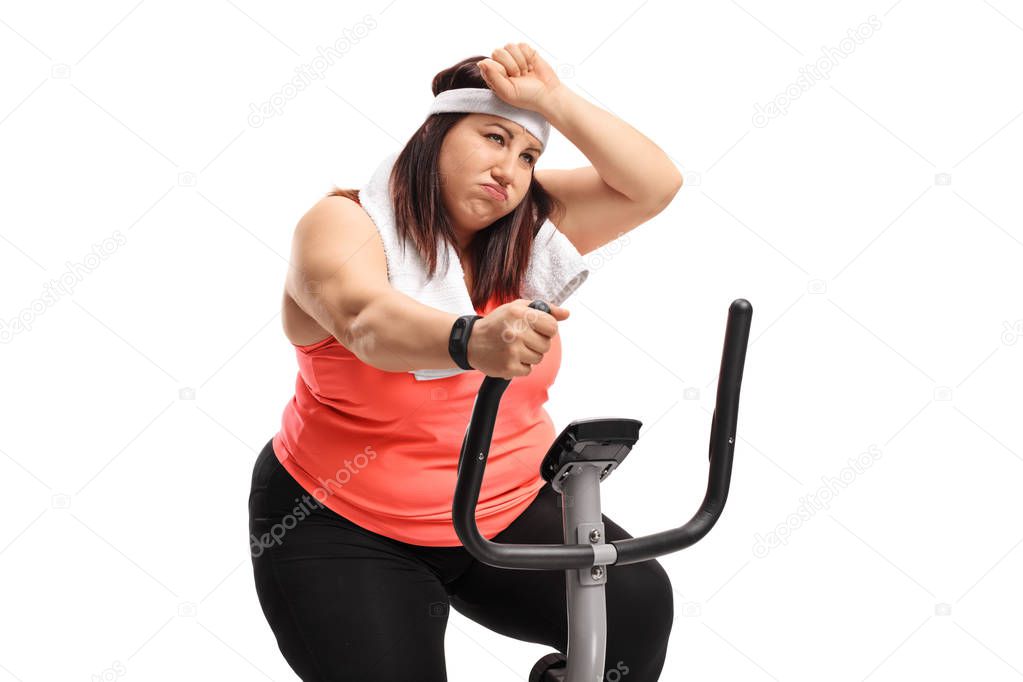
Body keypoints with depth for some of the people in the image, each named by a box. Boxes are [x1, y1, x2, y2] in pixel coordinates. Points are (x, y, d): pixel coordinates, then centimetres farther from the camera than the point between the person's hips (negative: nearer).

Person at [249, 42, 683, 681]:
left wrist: (555, 100, -18)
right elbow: (367, 320, -37)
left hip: (510, 510, 4)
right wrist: (472, 341, -57)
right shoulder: (345, 224, -15)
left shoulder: (528, 228, 1)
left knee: (635, 604, -18)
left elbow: (655, 184, -7)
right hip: (347, 532, -3)